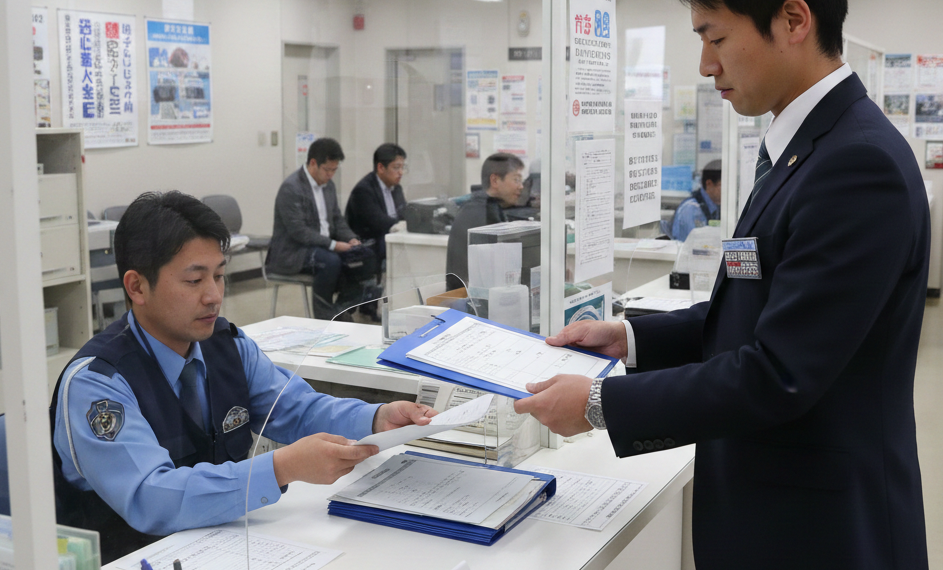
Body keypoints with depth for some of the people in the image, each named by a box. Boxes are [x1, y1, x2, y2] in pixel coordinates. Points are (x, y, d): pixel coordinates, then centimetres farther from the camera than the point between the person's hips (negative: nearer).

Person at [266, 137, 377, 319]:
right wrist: (333, 245, -24)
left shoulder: (328, 185, 11)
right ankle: (323, 316, -15)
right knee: (331, 261, -35)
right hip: (292, 252, -8)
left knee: (363, 257, -14)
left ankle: (340, 311, -2)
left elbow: (337, 219, 17)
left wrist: (351, 239, -3)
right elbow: (298, 231, -21)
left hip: (324, 246, 8)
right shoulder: (291, 188, -15)